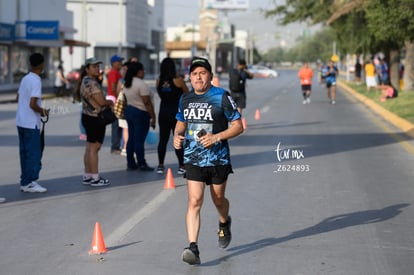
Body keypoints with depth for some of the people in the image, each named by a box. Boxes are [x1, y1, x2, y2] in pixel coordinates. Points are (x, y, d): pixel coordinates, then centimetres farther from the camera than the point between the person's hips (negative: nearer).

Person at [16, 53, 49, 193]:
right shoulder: (36, 81, -17)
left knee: (24, 153, 12)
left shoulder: (25, 79, 10)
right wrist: (43, 112, -5)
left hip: (21, 122, 9)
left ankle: (25, 182, 17)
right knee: (33, 154, -2)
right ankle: (30, 183, 1)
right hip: (31, 124, -9)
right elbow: (32, 104, -23)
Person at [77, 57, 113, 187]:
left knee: (89, 148, 14)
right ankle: (95, 178, -2)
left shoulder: (86, 81, 15)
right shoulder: (91, 82, -18)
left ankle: (87, 176, 20)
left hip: (89, 117, 11)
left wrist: (107, 104, 6)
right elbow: (101, 101, -21)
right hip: (95, 119, -11)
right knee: (94, 148, -6)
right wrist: (110, 102, -1)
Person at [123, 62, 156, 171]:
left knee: (131, 139, 9)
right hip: (141, 113, -9)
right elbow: (147, 103, -19)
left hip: (129, 111, 9)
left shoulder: (127, 84, 10)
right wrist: (153, 117, -16)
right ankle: (141, 164, 0)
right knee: (139, 140, -5)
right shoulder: (141, 84, -17)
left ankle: (131, 164, 11)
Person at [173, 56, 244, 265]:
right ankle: (193, 248, -16)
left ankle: (224, 223, 49)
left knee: (218, 200, 14)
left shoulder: (222, 97, -6)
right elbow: (181, 123, 23)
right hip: (193, 159, 2)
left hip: (218, 159, -2)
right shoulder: (185, 99, 8)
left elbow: (238, 126, -5)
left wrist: (217, 137, -19)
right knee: (194, 201, -11)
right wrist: (177, 136, 1)